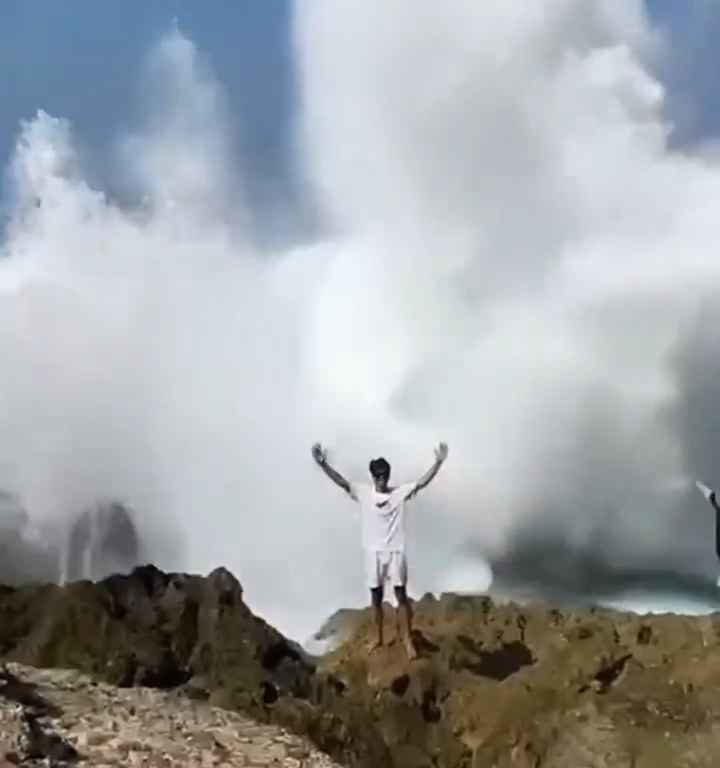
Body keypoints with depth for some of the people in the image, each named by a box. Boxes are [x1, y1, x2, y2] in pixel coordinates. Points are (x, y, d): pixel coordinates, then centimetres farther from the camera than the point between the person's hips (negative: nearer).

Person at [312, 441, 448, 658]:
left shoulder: (400, 492, -5)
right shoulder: (362, 493, -4)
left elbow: (422, 482, -13)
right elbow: (341, 481, -14)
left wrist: (438, 462, -26)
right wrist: (322, 463, -28)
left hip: (395, 551, -1)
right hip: (374, 552, 1)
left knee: (401, 595, 3)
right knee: (376, 596, 12)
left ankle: (408, 640, 13)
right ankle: (378, 638, 27)